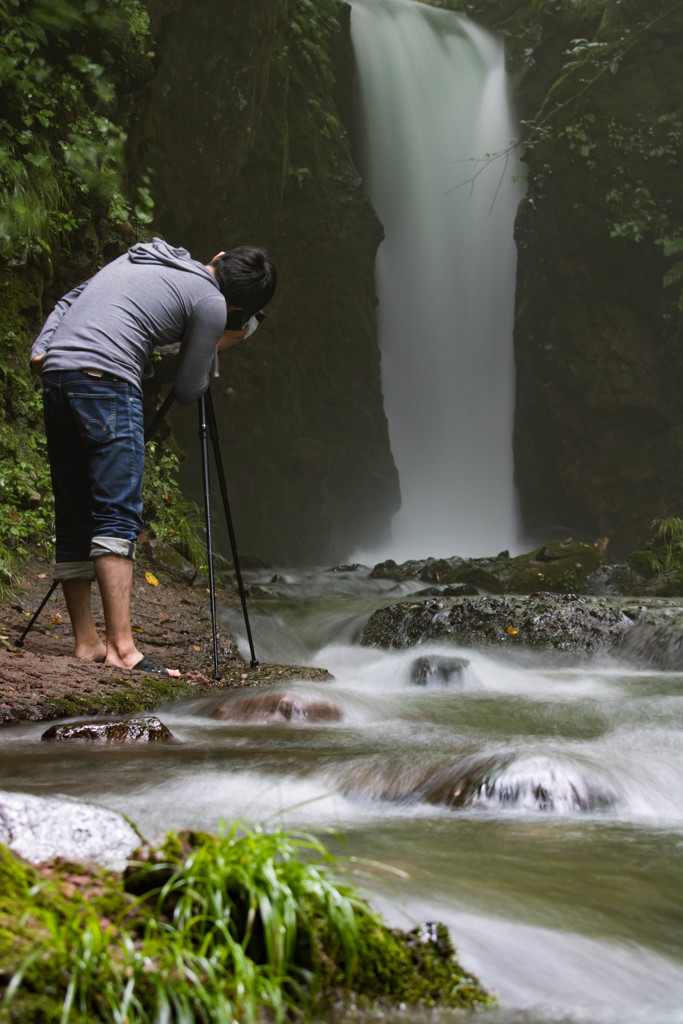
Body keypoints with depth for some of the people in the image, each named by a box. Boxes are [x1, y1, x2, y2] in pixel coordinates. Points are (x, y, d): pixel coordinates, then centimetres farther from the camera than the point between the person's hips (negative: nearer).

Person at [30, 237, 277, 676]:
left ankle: (86, 643, 11)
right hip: (105, 380, -8)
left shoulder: (141, 257, 25)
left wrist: (41, 350, 14)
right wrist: (215, 350, 23)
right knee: (119, 517, -11)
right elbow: (187, 390, 7)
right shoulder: (211, 303, 2)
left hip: (56, 372, 8)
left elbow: (69, 301, 22)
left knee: (74, 519, 9)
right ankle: (121, 648, -19)